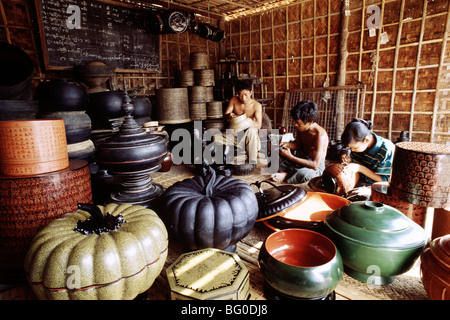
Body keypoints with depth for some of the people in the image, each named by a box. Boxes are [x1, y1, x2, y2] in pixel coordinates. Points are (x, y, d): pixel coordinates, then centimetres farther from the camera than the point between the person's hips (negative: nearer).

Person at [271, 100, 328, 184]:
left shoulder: (320, 135, -30)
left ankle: (285, 175, -15)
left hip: (315, 166, -7)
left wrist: (290, 157, -33)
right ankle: (281, 170, -13)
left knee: (304, 174, -41)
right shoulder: (301, 128, -9)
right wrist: (287, 144, -14)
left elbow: (315, 165, -33)